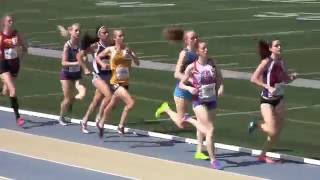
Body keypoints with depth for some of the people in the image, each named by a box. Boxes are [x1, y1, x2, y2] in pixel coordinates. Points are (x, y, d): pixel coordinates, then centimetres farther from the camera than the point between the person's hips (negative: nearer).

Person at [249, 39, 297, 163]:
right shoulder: (266, 62, -14)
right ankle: (256, 125, 19)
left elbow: (286, 79, 17)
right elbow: (253, 79, -19)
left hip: (279, 99, 6)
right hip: (267, 100, -6)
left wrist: (292, 77, -5)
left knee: (278, 131, 6)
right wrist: (268, 87, -26)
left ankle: (263, 155, 21)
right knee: (272, 131, -12)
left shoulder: (281, 62, 4)